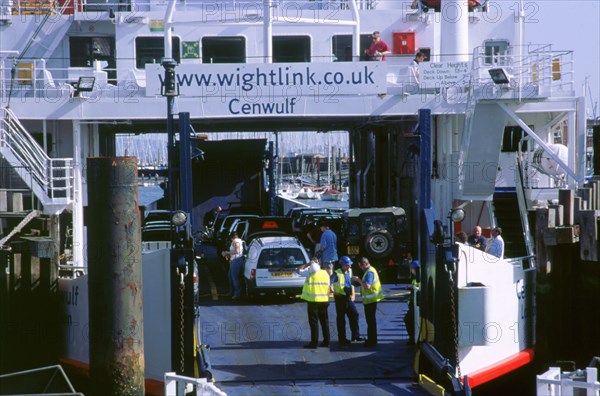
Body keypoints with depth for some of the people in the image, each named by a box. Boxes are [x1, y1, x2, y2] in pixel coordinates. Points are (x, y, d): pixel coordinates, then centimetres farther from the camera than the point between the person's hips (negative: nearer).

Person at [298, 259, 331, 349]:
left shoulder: (309, 273, -7)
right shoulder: (325, 273, 7)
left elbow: (298, 270, 2)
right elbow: (328, 288, 8)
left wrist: (308, 264, 4)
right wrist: (327, 299, 15)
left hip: (313, 301, -4)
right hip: (324, 301, 4)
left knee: (313, 322, -1)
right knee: (324, 321, 12)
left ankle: (314, 342, -2)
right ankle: (326, 341, 14)